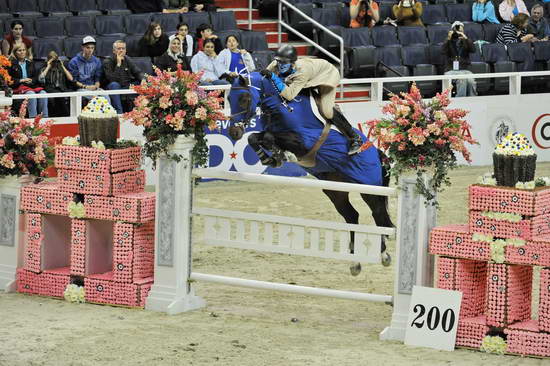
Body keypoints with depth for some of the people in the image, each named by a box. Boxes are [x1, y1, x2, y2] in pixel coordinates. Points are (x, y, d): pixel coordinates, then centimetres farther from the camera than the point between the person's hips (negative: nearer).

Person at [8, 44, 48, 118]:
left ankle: (44, 117, -29)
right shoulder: (11, 64, 5)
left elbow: (36, 77, 21)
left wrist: (31, 80, -2)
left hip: (32, 85, 5)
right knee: (31, 93, -36)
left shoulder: (30, 63, 22)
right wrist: (21, 80, -11)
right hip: (18, 87, -5)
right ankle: (32, 117, -39)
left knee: (43, 93, -26)